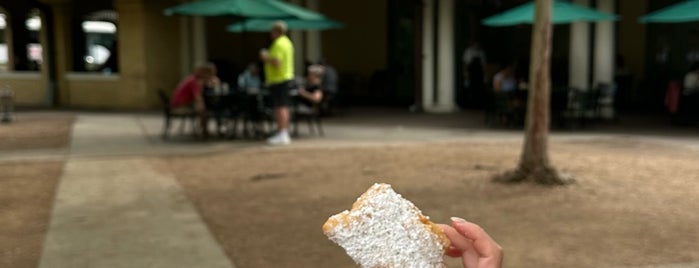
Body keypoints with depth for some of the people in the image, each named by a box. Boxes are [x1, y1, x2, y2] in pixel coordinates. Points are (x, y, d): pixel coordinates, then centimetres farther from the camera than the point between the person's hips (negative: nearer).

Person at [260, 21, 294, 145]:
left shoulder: (279, 44, -16)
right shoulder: (286, 42, 17)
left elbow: (277, 63, -25)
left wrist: (266, 57, -10)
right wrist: (268, 57, 16)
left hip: (278, 80, -11)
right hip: (285, 78, 11)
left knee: (280, 107, -10)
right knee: (283, 107, 13)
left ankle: (282, 135, -11)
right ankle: (284, 134, 19)